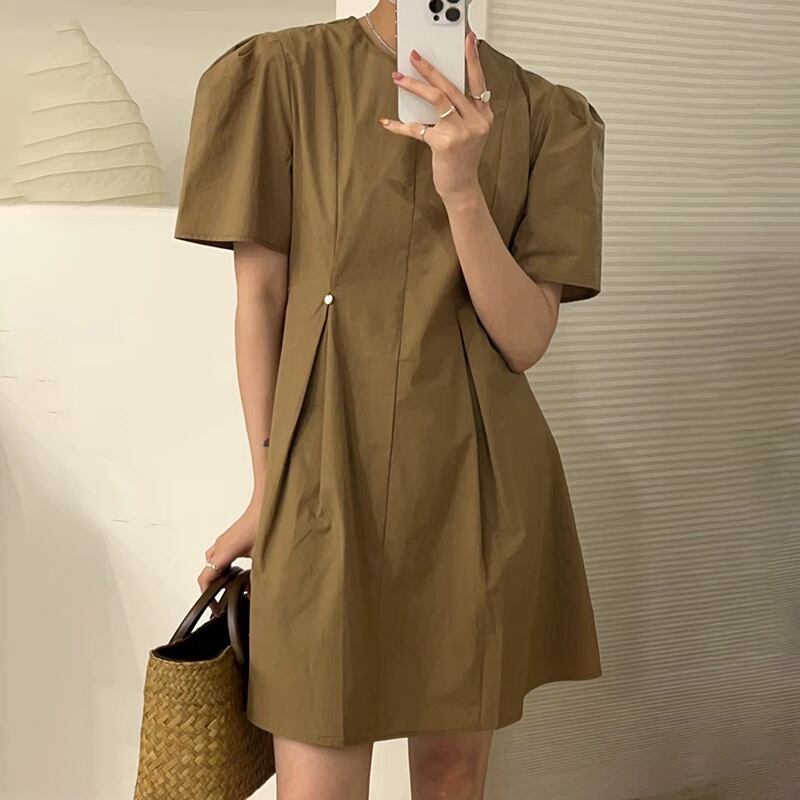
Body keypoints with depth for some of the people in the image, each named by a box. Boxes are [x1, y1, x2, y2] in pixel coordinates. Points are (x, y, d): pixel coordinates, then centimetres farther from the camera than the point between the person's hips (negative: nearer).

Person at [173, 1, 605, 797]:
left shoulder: (546, 115, 2)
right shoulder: (280, 73, -2)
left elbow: (526, 341, -5)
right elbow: (260, 297, 0)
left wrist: (461, 185, -20)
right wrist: (266, 493, 0)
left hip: (479, 486, 2)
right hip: (329, 479, -2)